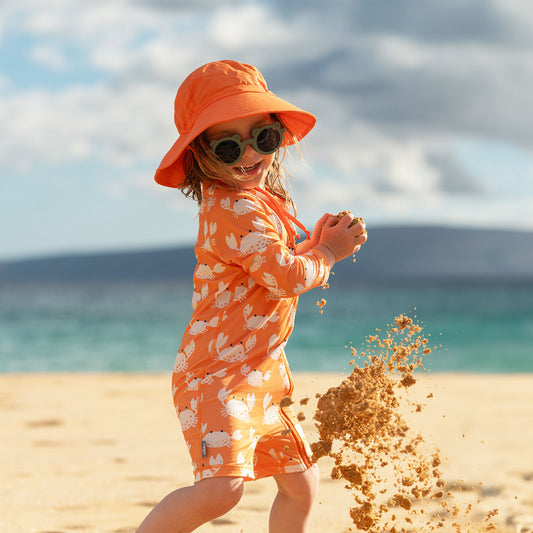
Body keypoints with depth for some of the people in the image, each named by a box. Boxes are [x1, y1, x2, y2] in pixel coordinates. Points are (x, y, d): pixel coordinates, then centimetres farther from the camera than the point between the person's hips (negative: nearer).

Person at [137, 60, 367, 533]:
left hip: (260, 374, 10)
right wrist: (327, 253, -5)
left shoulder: (263, 200, 13)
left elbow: (283, 262, 22)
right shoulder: (235, 210, -19)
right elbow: (287, 277, -23)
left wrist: (318, 242, 3)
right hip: (219, 373, -10)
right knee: (223, 485, -28)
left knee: (301, 483, 18)